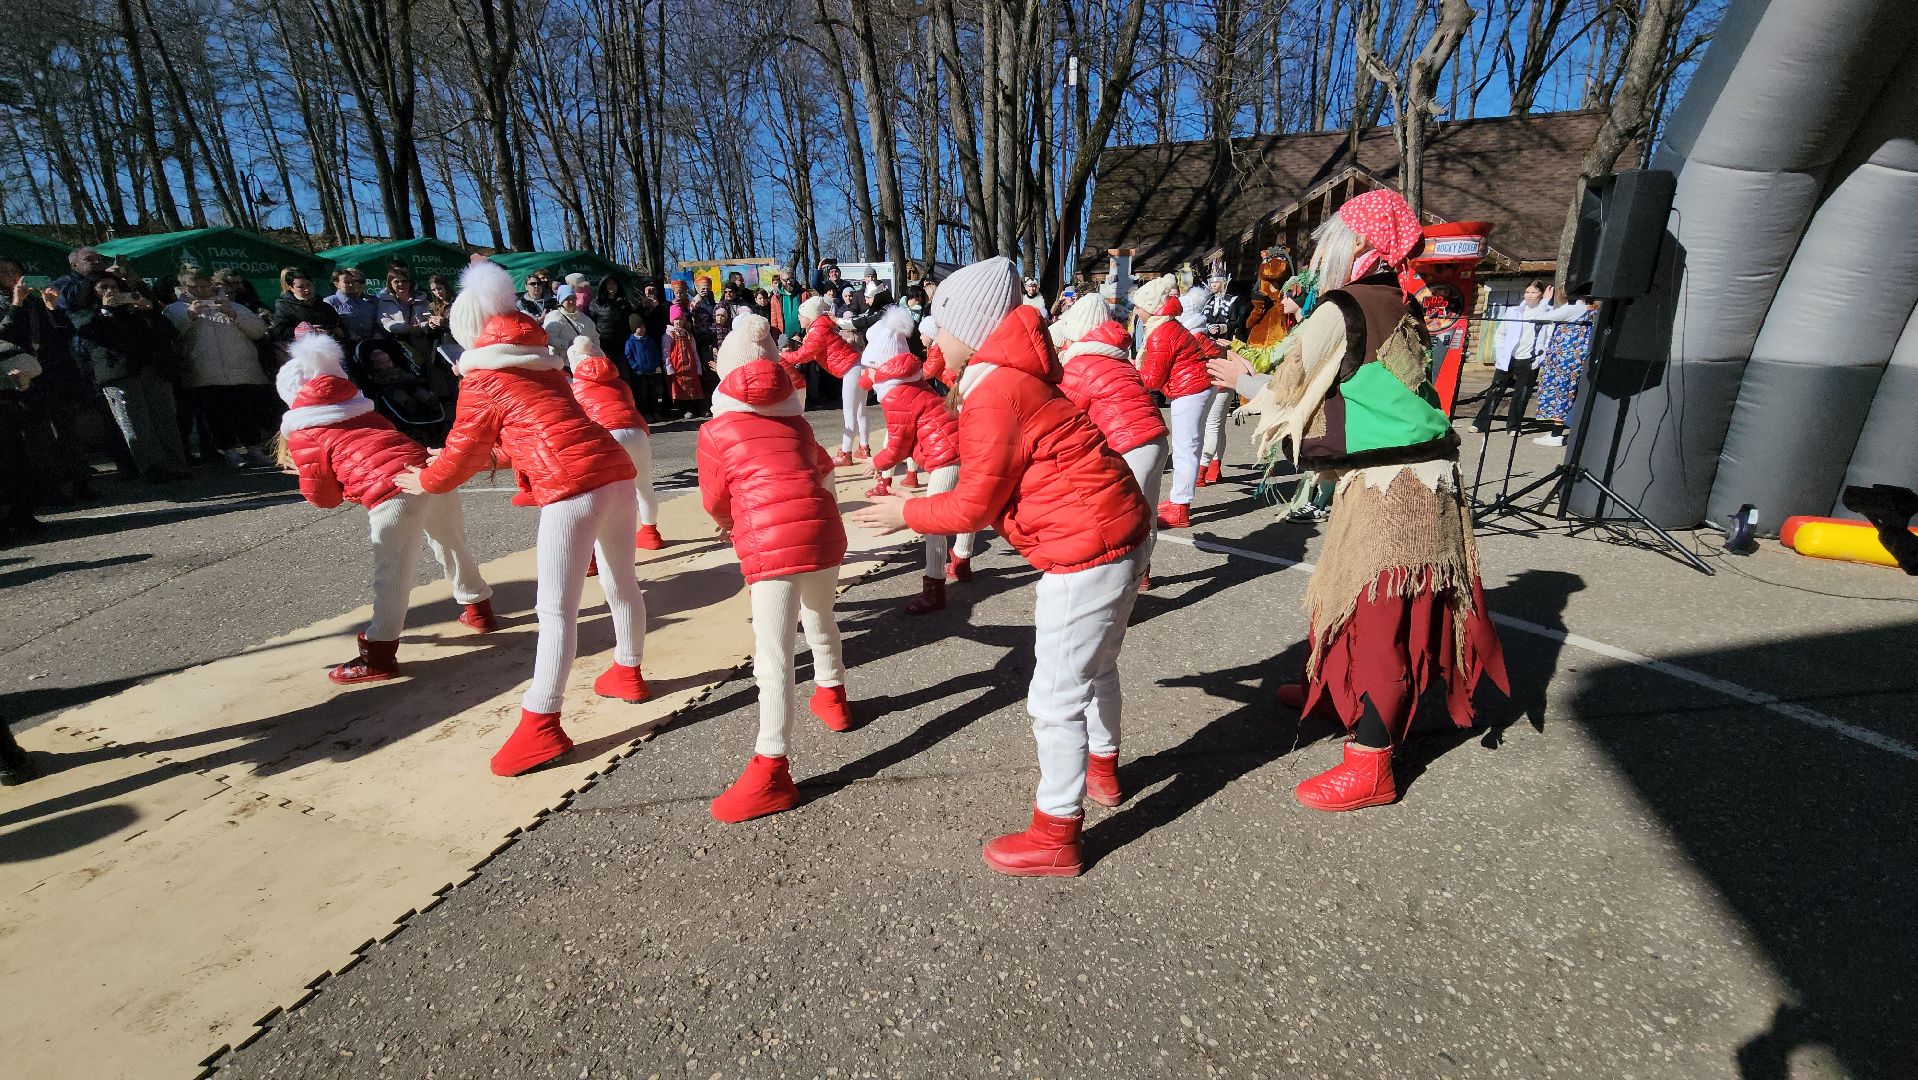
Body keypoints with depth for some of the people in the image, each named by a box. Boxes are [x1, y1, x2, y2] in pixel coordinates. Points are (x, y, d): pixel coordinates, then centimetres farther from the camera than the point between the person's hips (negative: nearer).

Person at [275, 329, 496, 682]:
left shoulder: (303, 434, 11)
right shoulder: (362, 409, 27)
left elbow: (324, 497, 12)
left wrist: (308, 474, 32)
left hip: (393, 493, -6)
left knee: (390, 574, -1)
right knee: (453, 547, 24)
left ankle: (378, 657, 5)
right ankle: (479, 610, 41)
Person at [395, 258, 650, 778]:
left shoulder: (482, 379, 3)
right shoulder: (541, 361, 24)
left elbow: (465, 450, 12)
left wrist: (425, 481, 31)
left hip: (572, 486, -8)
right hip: (617, 471, 8)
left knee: (556, 608, -5)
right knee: (621, 582, 21)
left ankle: (541, 726, -1)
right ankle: (627, 672, 38)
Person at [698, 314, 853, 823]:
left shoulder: (716, 431, 9)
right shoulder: (795, 422, 20)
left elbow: (715, 503, 15)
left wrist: (728, 524, 37)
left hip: (771, 545, -5)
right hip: (824, 530, 5)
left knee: (774, 659, -6)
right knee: (820, 618, 29)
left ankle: (772, 772, -6)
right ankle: (832, 696, 49)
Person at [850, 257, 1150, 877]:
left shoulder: (994, 393, -18)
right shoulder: (1017, 375, 13)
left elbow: (974, 506, -12)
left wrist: (907, 513, 0)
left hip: (1087, 552, -11)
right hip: (1118, 534, 11)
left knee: (1055, 699, 1)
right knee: (1095, 665, 28)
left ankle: (1056, 838, 16)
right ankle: (1104, 763, 51)